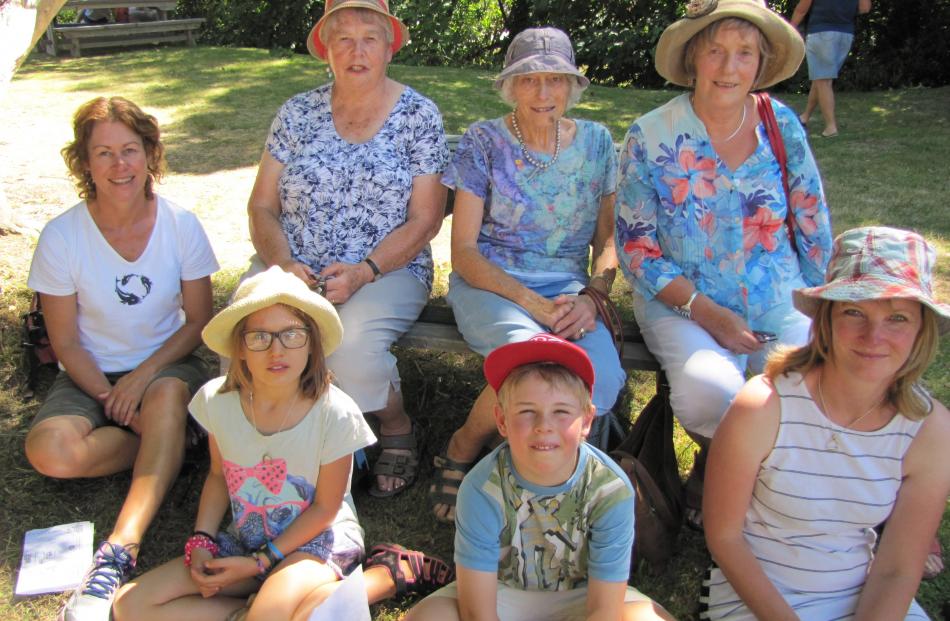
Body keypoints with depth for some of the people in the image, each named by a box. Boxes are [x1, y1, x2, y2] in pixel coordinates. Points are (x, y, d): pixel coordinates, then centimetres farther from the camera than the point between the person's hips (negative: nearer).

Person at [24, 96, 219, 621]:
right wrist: (110, 398, -18)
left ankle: (119, 551, -40)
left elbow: (198, 320, -3)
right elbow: (66, 343, -5)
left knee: (168, 396, -38)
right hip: (91, 376, 1)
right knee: (51, 453, -29)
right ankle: (168, 441, -8)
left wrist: (144, 376, -16)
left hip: (166, 365, 0)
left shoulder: (181, 225, -9)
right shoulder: (62, 236, -11)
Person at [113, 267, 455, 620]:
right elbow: (218, 476, 8)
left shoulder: (335, 414, -20)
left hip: (317, 540, -5)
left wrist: (261, 562, -14)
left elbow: (324, 508, -10)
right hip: (245, 539, 5)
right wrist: (201, 541, -5)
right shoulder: (216, 400, -9)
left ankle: (384, 575, -11)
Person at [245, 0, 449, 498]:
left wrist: (363, 272, -17)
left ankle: (397, 429, 1)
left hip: (387, 270, -2)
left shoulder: (418, 115, 1)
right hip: (291, 267, 3)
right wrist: (283, 263, -13)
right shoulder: (298, 112, 9)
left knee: (351, 346, -34)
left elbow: (424, 219, -4)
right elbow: (262, 206, 8)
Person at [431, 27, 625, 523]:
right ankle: (461, 451, -6)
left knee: (603, 379, -30)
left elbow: (608, 239, 11)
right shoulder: (484, 142, 1)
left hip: (567, 287, 3)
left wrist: (590, 297, -11)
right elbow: (463, 250, -5)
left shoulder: (596, 143, 10)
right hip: (488, 283, -2)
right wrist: (534, 304, -18)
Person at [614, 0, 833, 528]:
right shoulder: (652, 137, -6)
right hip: (681, 304, -3)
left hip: (777, 308, 3)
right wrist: (704, 311, -14)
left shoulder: (782, 124, 3)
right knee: (712, 392, -31)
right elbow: (636, 248, -6)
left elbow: (813, 226, 11)